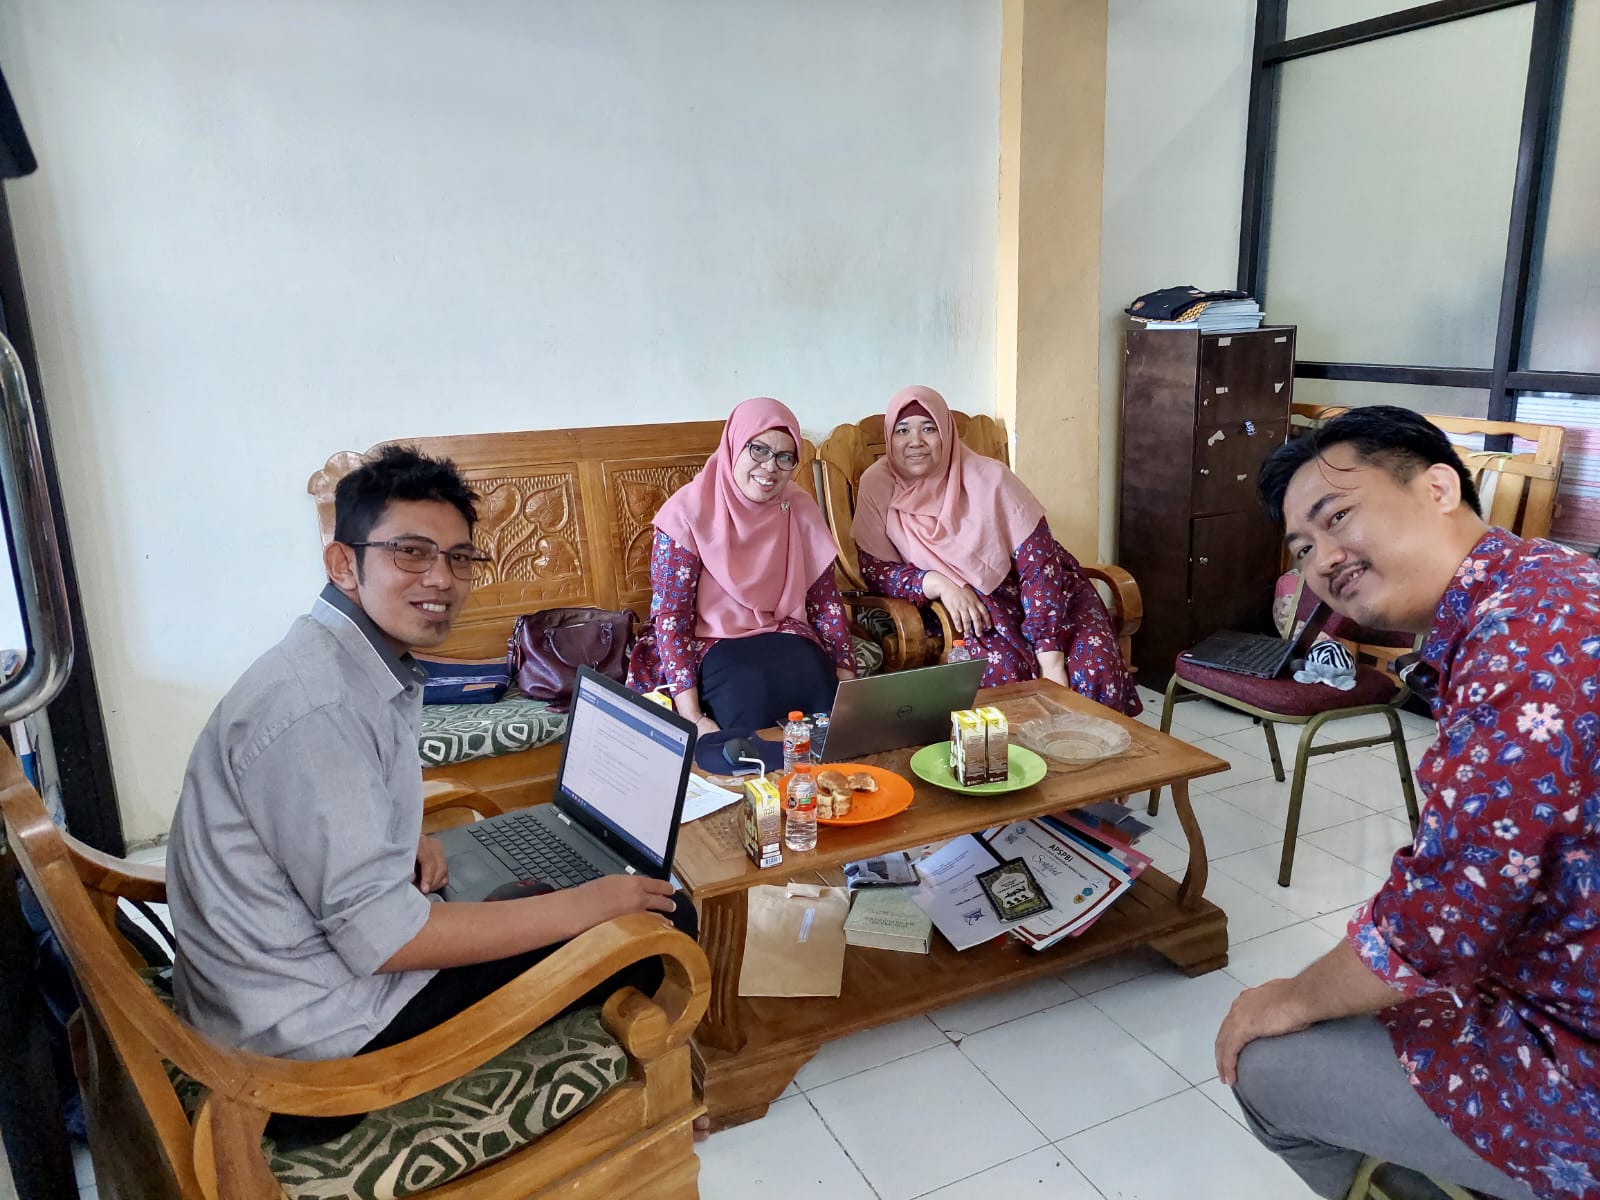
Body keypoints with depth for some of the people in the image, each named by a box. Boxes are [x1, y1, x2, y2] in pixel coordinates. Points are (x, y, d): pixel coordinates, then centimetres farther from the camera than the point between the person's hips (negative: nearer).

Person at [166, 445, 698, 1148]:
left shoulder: (365, 664, 4)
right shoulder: (317, 707, -26)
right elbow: (381, 935, -27)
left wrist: (405, 842, 1)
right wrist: (588, 906, -21)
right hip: (310, 1030, -10)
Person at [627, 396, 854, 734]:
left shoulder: (801, 510, 0)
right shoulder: (688, 513, -13)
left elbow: (825, 599, 7)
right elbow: (670, 618, -15)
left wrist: (845, 671, -5)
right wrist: (693, 718, -23)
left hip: (783, 635, 4)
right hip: (711, 642, -3)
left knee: (818, 683, -27)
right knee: (750, 694, -33)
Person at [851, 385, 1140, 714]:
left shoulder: (989, 477, -15)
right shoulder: (876, 485, -9)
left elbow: (1039, 563, -17)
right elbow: (873, 568, -5)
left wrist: (1051, 658, -25)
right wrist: (938, 583, -24)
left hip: (1034, 594, 0)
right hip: (962, 602, 0)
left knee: (1097, 665, -24)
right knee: (1001, 670, -32)